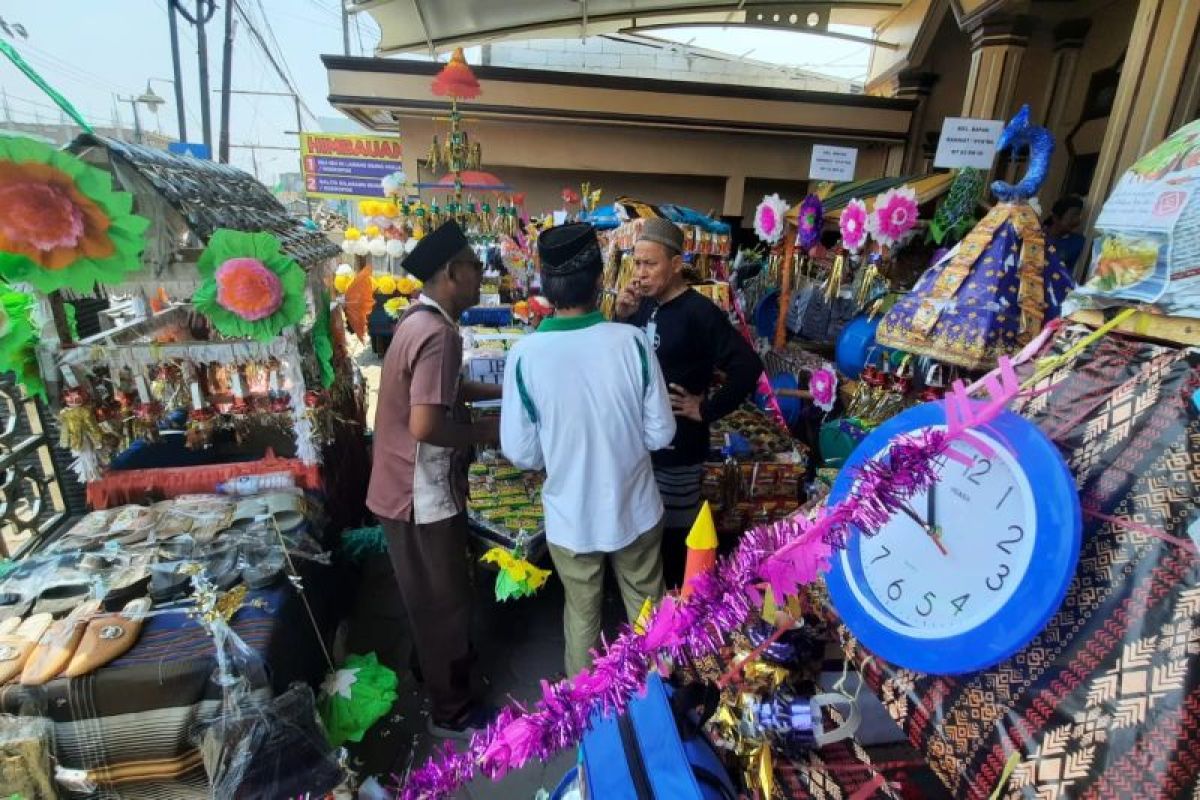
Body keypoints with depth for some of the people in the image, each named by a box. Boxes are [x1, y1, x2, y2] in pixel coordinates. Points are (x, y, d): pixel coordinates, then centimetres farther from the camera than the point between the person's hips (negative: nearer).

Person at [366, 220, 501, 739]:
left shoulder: (419, 319, 7)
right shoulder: (438, 334, -26)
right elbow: (425, 425, -31)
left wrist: (502, 390, 11)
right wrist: (483, 433, -15)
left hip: (407, 486, 10)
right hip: (423, 494, -10)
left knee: (429, 596, 27)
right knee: (445, 600, 8)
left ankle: (435, 670, 50)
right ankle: (452, 711, 29)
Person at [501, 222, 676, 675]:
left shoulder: (525, 354, -19)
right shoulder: (630, 341, -18)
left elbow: (520, 453, -10)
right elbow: (661, 433, -10)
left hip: (570, 518, 0)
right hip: (635, 510, 1)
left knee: (582, 614, 23)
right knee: (647, 608, 25)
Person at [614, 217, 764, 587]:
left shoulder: (700, 312, -17)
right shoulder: (643, 305, 5)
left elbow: (748, 366, -22)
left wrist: (708, 411, -18)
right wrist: (622, 318, -8)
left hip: (677, 447, -7)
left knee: (673, 532, 7)